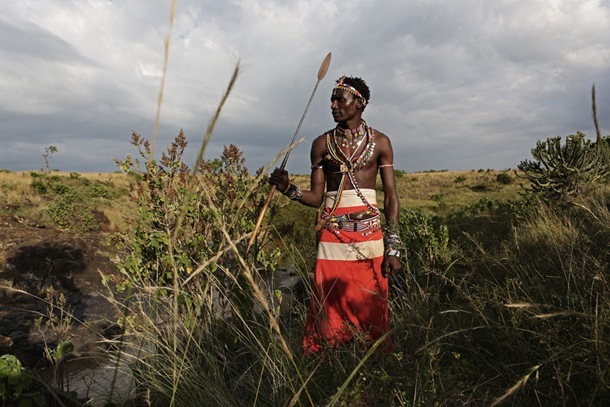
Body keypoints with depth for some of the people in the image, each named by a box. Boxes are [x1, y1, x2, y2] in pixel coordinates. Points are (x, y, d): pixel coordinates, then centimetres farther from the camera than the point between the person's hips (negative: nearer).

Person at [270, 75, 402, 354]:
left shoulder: (380, 142, 6)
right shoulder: (322, 144, 9)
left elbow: (391, 196, 3)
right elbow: (316, 197, 7)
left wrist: (393, 248, -3)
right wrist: (289, 189, -14)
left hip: (370, 235, 0)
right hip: (332, 236, 1)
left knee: (371, 310, 4)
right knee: (329, 311, 1)